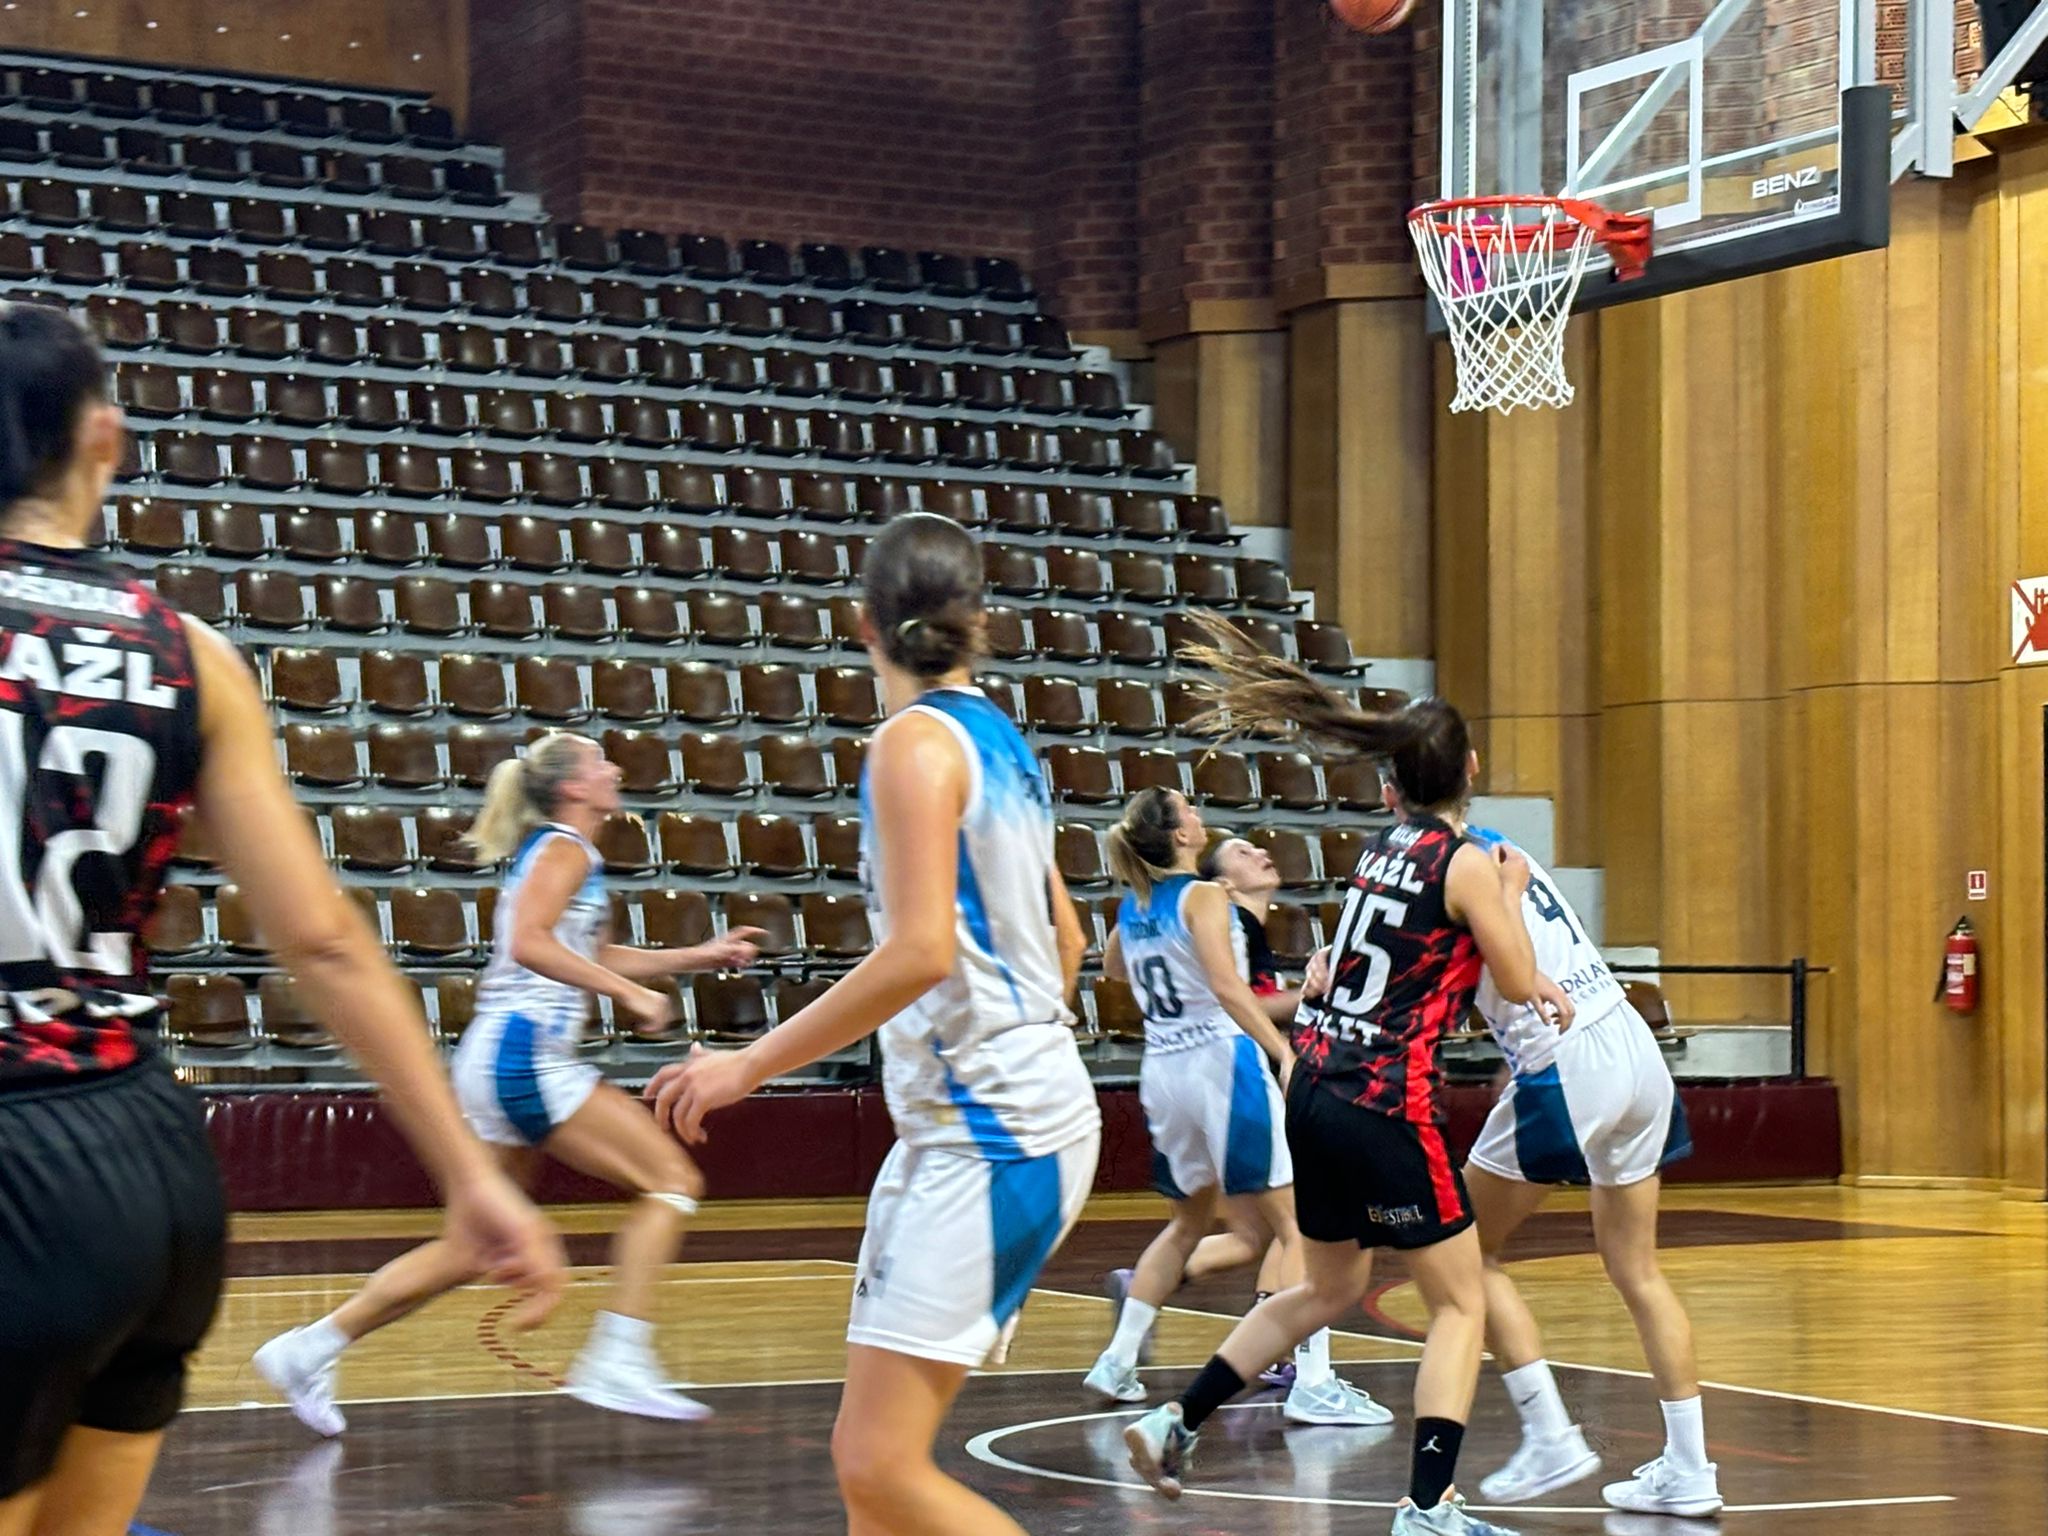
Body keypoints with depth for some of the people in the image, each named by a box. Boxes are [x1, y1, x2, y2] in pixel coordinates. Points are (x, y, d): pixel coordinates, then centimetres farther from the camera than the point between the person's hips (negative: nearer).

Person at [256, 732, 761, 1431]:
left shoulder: (554, 852, 23)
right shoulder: (565, 849, -6)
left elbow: (597, 957, 33)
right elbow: (529, 942, -22)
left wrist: (702, 955, 27)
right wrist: (630, 992, -22)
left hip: (496, 1059, 10)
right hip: (526, 1053, -10)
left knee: (478, 1243, 11)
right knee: (672, 1180, -7)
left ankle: (311, 1347, 10)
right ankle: (617, 1360, -14)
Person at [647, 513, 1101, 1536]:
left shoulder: (915, 742, -11)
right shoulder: (998, 741, 14)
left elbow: (922, 951, -23)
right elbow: (1064, 940, 25)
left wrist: (752, 1064, -17)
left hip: (988, 1136, -9)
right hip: (953, 1128, 9)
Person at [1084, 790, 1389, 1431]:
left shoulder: (1133, 906, 11)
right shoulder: (1203, 897, -9)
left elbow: (1113, 968, 33)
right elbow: (1228, 986, -21)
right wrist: (1286, 1053, -26)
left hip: (1163, 1070, 8)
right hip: (1222, 1060, -8)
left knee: (1191, 1221, 25)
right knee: (1298, 1224, -5)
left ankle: (1118, 1363, 23)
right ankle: (1313, 1384, -13)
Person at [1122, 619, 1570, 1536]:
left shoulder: (1385, 846, 12)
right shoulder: (1465, 863, -9)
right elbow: (1521, 985, 0)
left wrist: (1536, 990, 32)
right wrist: (1512, 892, 13)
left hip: (1317, 1090, 7)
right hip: (1387, 1100, -7)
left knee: (1328, 1290, 25)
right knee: (1460, 1304, 4)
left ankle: (1177, 1425, 24)